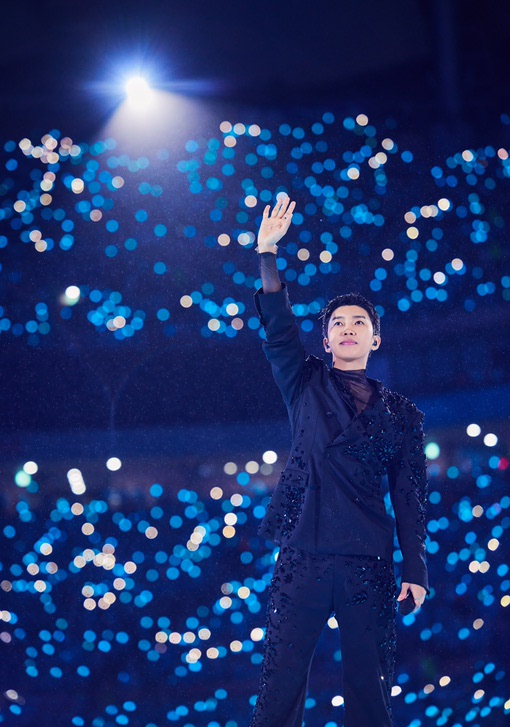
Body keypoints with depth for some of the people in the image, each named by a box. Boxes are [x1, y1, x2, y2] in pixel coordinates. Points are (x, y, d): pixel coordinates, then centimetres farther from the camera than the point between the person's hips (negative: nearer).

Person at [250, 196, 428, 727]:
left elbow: (410, 498, 11)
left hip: (369, 564, 1)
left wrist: (415, 570, 2)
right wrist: (268, 254, -9)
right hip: (303, 557, 0)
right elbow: (278, 330, 1)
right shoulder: (306, 386, 15)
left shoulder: (401, 414, 14)